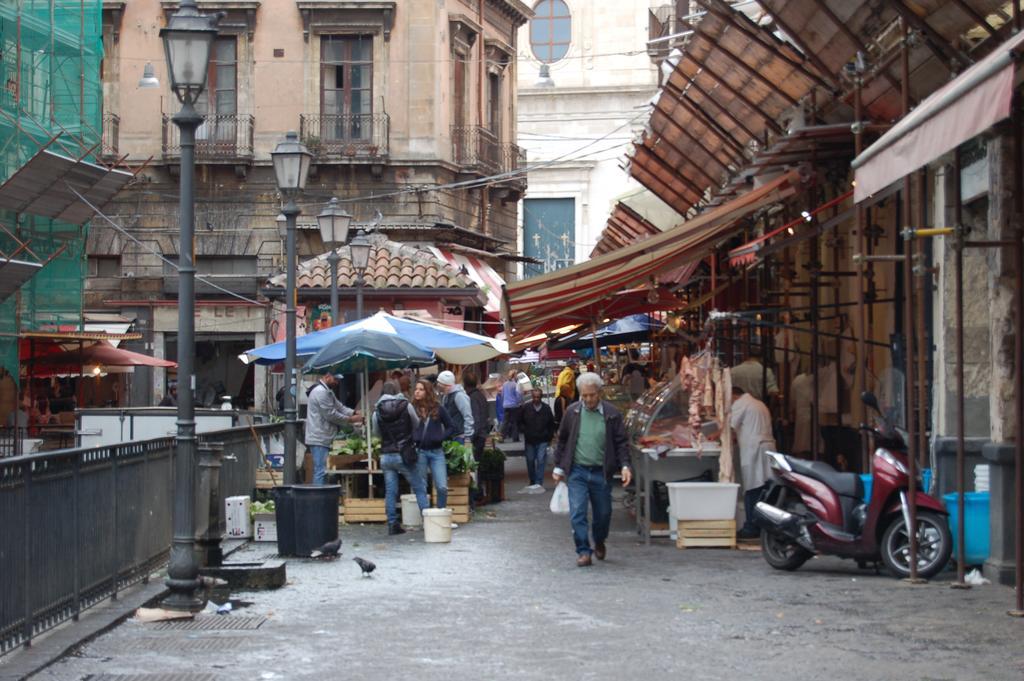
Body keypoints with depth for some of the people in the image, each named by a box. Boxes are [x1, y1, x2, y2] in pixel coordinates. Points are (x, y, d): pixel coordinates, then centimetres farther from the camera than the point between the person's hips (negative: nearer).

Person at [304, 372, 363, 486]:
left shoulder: (327, 391, 19)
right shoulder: (321, 392, -16)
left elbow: (339, 406, 18)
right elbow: (331, 415, -17)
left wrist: (354, 413, 2)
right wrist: (350, 419, -8)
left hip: (321, 439, 11)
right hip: (319, 439, -11)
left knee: (319, 471, 13)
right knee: (320, 472, -12)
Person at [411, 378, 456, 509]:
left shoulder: (438, 409, 2)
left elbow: (451, 427, 10)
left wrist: (441, 437, -5)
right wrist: (412, 440, -13)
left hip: (436, 452, 0)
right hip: (419, 452, 0)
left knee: (442, 487, -6)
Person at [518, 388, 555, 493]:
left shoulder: (546, 408, 0)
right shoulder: (526, 408, -1)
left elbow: (551, 424, 12)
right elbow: (520, 422, 9)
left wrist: (549, 436, 7)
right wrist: (525, 431, -2)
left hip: (542, 440, -1)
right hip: (530, 440, 1)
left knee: (541, 460, -8)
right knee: (530, 461, 8)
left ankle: (539, 483, -8)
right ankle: (532, 482, 21)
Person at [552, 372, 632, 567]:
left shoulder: (612, 414, -2)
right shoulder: (572, 412, 1)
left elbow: (621, 442, 1)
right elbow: (562, 440, 10)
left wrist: (625, 466, -11)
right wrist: (558, 467, 9)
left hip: (601, 472, 0)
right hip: (577, 471, 0)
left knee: (603, 513, 11)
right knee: (577, 512, -10)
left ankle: (599, 543, 38)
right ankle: (583, 551, -3)